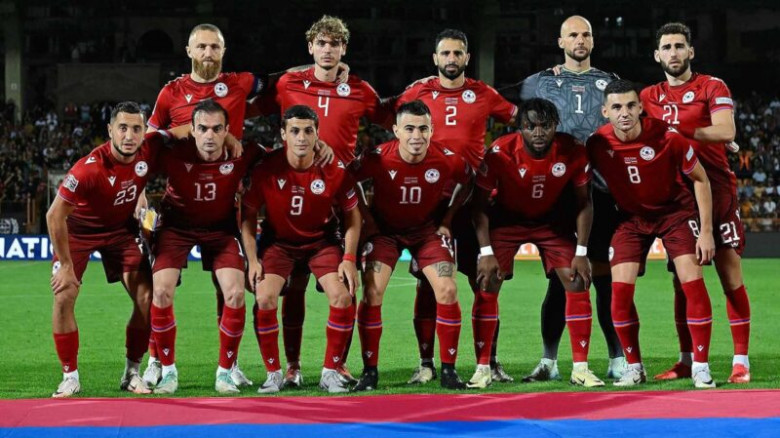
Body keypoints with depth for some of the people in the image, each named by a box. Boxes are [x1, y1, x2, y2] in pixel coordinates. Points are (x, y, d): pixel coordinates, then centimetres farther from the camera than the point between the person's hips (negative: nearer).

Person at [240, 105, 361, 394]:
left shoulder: (334, 171, -16)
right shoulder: (266, 169, -19)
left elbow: (352, 214, -2)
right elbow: (248, 215, -6)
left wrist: (349, 258, -10)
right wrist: (252, 259, -13)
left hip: (321, 240, 1)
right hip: (278, 240, -1)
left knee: (342, 297, -18)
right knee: (265, 298, -21)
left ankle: (330, 372, 0)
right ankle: (273, 374, -3)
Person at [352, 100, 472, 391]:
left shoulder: (447, 160, -21)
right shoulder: (378, 159, -26)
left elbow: (467, 182, 2)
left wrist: (448, 219, -1)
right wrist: (367, 219, -9)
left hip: (427, 228, 1)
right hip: (384, 228, -1)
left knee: (447, 291, -13)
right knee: (372, 291, -16)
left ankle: (448, 370, 1)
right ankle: (369, 371, -3)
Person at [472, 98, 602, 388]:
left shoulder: (573, 152, -23)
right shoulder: (500, 152, -28)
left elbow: (584, 203, -9)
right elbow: (480, 203, -18)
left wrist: (581, 253, -13)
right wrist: (486, 252, -24)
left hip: (553, 220, 1)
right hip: (506, 219, -1)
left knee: (578, 283, -9)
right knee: (487, 285, -13)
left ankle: (581, 368, 0)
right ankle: (482, 368, -2)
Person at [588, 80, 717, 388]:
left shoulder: (666, 137, -24)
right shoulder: (598, 143, -18)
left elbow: (700, 179, -10)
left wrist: (706, 231, -13)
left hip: (675, 210, -2)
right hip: (631, 216, 2)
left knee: (693, 282, -14)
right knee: (620, 289, -10)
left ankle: (701, 367, -4)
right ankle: (634, 367, 6)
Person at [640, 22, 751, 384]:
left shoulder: (712, 88, -3)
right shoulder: (650, 97, 12)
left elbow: (725, 131, -17)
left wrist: (678, 131, -23)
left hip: (715, 188, -4)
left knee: (731, 277, -4)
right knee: (681, 281, 6)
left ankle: (741, 361, -1)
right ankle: (686, 360, 14)